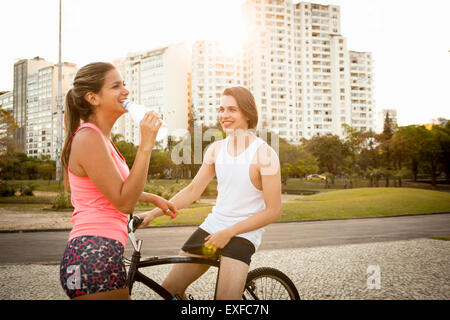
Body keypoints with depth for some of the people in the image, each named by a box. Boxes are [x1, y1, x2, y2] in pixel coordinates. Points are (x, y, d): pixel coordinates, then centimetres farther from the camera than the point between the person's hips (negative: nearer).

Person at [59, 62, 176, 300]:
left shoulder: (99, 137, 16)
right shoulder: (89, 138, -15)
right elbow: (124, 202, -18)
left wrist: (153, 198, 32)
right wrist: (146, 145, -20)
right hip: (94, 258, -10)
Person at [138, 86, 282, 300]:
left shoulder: (264, 154, -12)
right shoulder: (216, 149, 5)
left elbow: (273, 211, -12)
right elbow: (193, 190, 8)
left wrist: (229, 232, -15)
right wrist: (154, 213, -2)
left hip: (242, 234, -5)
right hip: (212, 226, 6)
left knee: (227, 296, -21)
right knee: (169, 288, 6)